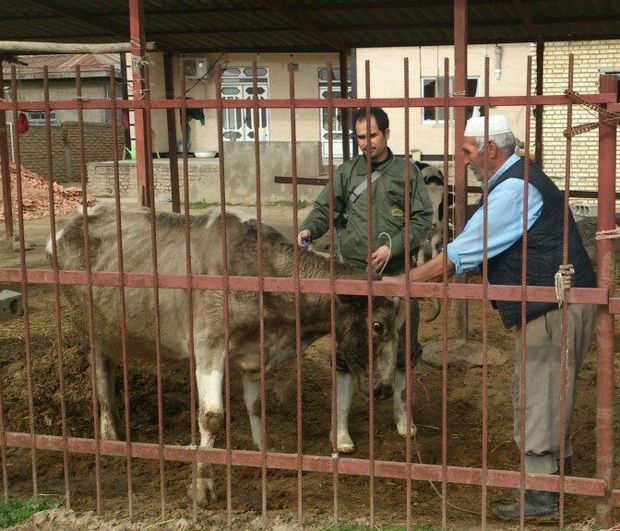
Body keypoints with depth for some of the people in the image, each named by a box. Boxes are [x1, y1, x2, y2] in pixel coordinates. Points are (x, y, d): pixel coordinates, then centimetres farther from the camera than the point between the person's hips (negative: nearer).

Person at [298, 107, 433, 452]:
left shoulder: (407, 172, 3)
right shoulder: (347, 172, 7)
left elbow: (423, 218, -2)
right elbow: (325, 208, 3)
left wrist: (393, 247, -14)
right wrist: (309, 230, -18)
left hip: (396, 273, 0)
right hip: (351, 273, 0)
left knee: (403, 345, 12)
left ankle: (400, 408, 35)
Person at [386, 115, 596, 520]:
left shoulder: (514, 189, -20)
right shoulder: (516, 179, 14)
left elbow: (465, 251, -21)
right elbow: (478, 248, 18)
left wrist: (405, 281, -14)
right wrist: (430, 277, 12)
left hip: (553, 307, -11)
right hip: (552, 303, 11)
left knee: (537, 398, -4)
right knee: (549, 392, 20)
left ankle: (540, 494, 3)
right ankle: (560, 467, 34)